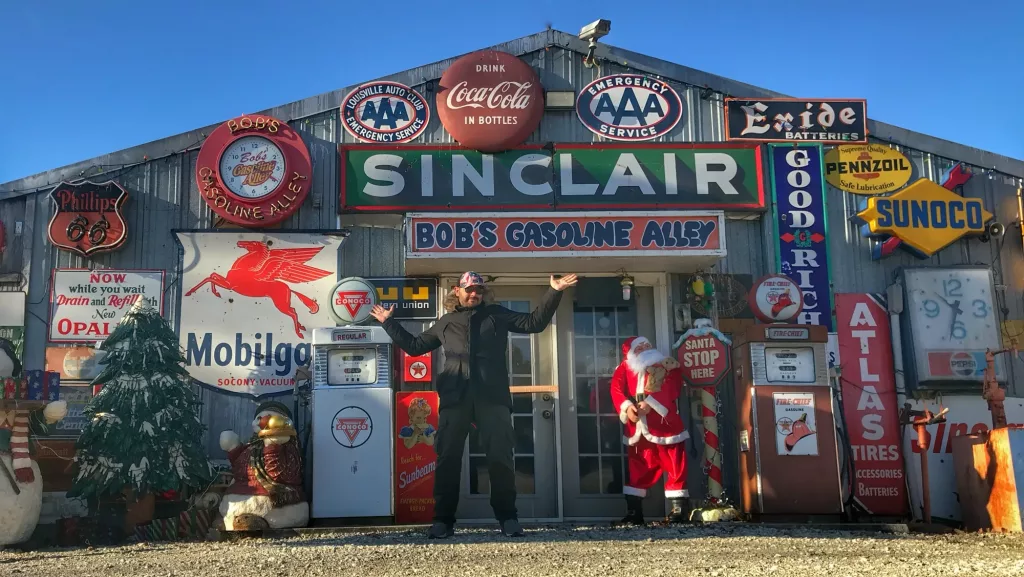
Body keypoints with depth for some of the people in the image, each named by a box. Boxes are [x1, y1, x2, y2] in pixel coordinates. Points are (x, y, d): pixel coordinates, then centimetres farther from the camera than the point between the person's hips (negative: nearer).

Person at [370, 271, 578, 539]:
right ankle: (443, 520, 7)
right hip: (455, 396, 1)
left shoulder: (496, 314, 17)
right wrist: (389, 323, 31)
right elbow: (414, 346, 30)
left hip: (492, 396, -1)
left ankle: (508, 518, 5)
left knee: (500, 456, -3)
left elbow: (534, 322, 12)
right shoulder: (445, 322, 22)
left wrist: (554, 292, 4)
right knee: (448, 457, 0)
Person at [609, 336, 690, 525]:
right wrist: (626, 407, -20)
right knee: (637, 469, 6)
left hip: (665, 424, -2)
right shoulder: (625, 367, 13)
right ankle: (634, 513, 11)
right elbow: (616, 389, 0)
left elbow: (672, 388, -9)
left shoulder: (667, 365, 7)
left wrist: (650, 403, -21)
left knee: (674, 467, -2)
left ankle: (679, 510, 3)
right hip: (637, 428, 3)